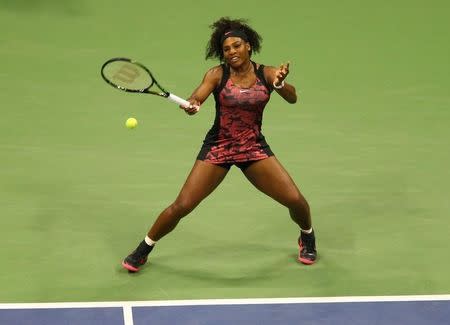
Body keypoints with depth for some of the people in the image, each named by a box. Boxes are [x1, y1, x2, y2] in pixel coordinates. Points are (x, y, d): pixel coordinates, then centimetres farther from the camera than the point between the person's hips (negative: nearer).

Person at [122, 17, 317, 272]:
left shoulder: (266, 74, -5)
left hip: (255, 148, 1)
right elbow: (197, 97, -23)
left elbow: (292, 98, -17)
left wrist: (281, 83, -39)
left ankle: (307, 237, 27)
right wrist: (191, 105, -47)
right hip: (217, 148, -1)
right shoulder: (217, 74, -9)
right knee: (182, 206, -9)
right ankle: (144, 249, 14)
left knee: (296, 200, -7)